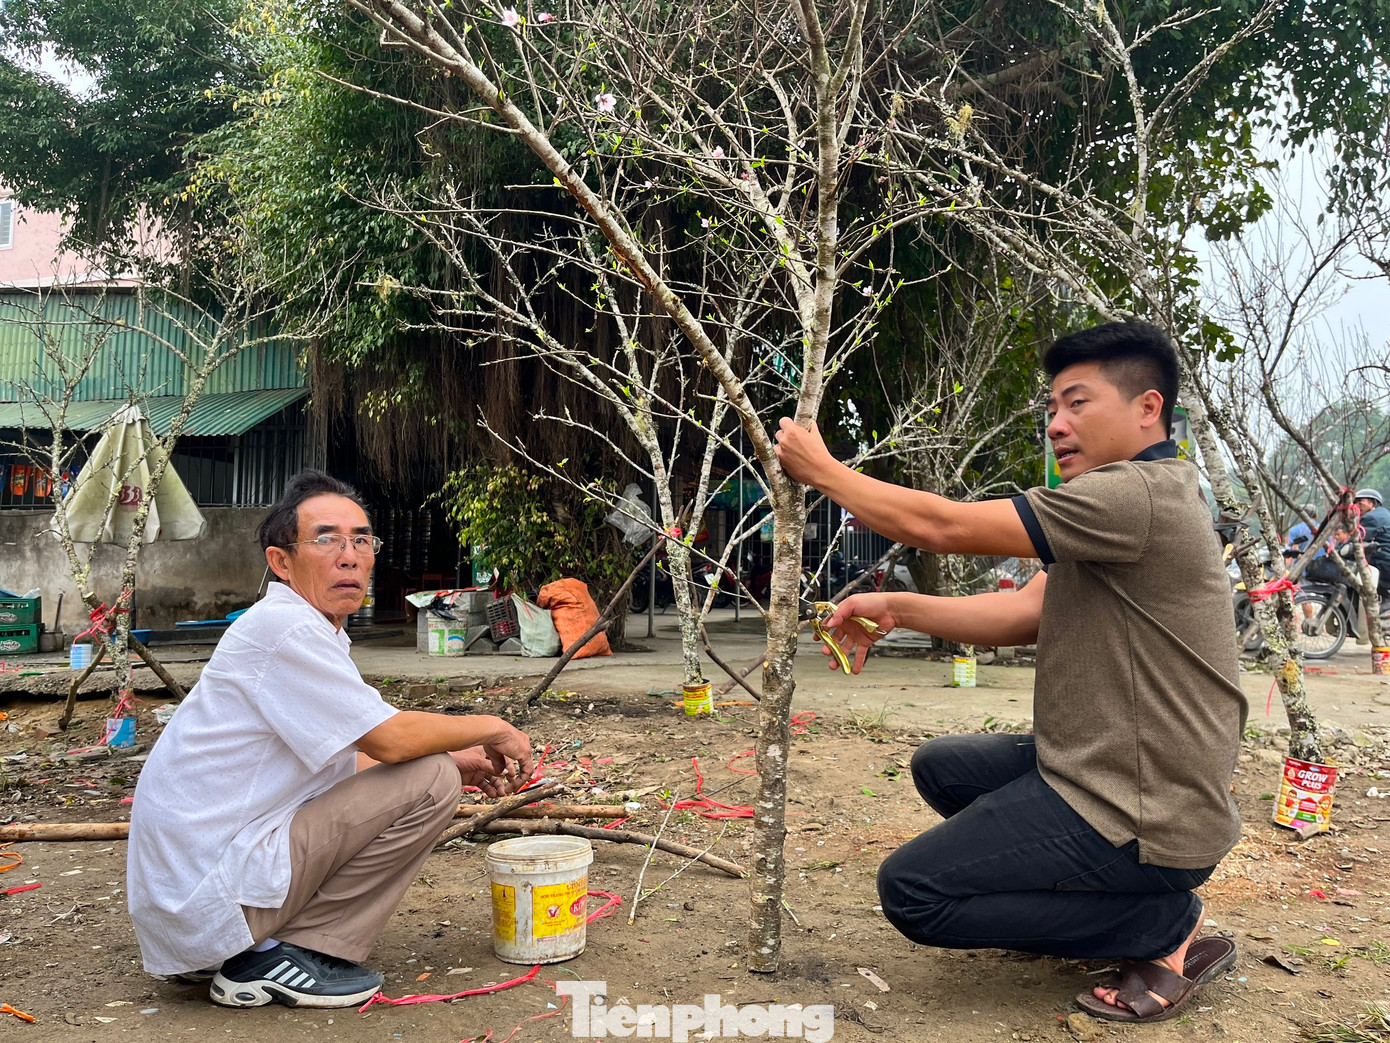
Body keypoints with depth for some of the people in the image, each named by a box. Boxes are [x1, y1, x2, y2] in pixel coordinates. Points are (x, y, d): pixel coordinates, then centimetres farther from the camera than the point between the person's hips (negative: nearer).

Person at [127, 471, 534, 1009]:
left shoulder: (311, 632, 14)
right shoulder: (284, 628, -17)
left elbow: (354, 760, 20)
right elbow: (391, 739, -21)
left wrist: (460, 762, 9)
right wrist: (492, 729, -5)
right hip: (210, 895, -10)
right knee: (429, 782, -15)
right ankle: (280, 957, -7)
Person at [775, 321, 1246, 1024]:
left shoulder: (1140, 494, -22)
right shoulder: (1132, 506, 13)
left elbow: (941, 526, -22)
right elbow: (1023, 615, 7)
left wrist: (823, 470, -9)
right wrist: (897, 609, -4)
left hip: (1141, 815, -11)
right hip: (1103, 772, 11)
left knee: (910, 889, -9)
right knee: (939, 767, 23)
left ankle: (1166, 926, -1)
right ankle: (1108, 905, 14)